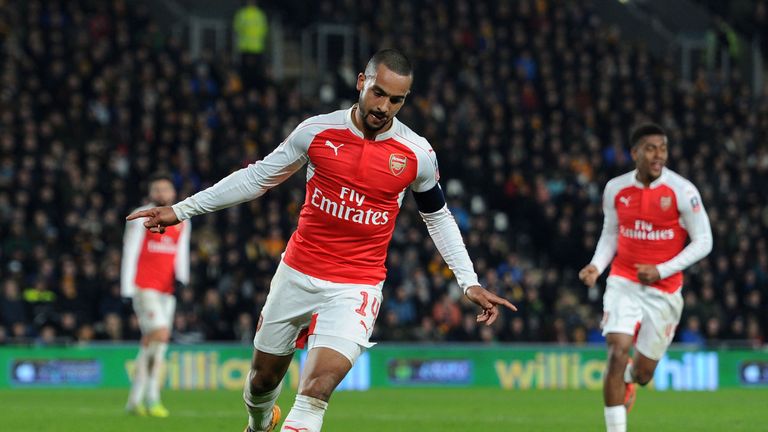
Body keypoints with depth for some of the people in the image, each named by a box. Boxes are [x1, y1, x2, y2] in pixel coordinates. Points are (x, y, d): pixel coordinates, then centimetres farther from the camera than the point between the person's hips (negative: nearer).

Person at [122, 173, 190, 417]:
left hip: (166, 290, 6)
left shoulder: (182, 222, 14)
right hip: (144, 287, -6)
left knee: (150, 343, 6)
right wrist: (127, 290, -9)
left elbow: (182, 254, 16)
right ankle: (151, 398, -12)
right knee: (160, 335, -18)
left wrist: (182, 278, -3)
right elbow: (129, 253, -4)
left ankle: (135, 400, 11)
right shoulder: (141, 217, -2)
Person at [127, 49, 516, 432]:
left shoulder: (418, 154, -5)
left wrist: (470, 283, 6)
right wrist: (182, 210, 7)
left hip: (356, 287, -2)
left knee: (318, 387, -22)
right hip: (297, 274, 2)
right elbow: (257, 177, 7)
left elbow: (438, 217, 12)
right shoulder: (317, 131, -4)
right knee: (262, 380, 15)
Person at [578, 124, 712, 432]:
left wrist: (661, 271, -16)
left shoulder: (682, 191, -12)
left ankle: (626, 380, 48)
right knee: (618, 353, -21)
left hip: (664, 290, -1)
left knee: (643, 373, 8)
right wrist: (597, 265, -6)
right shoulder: (615, 189, -3)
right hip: (624, 282, 1)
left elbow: (703, 242, -7)